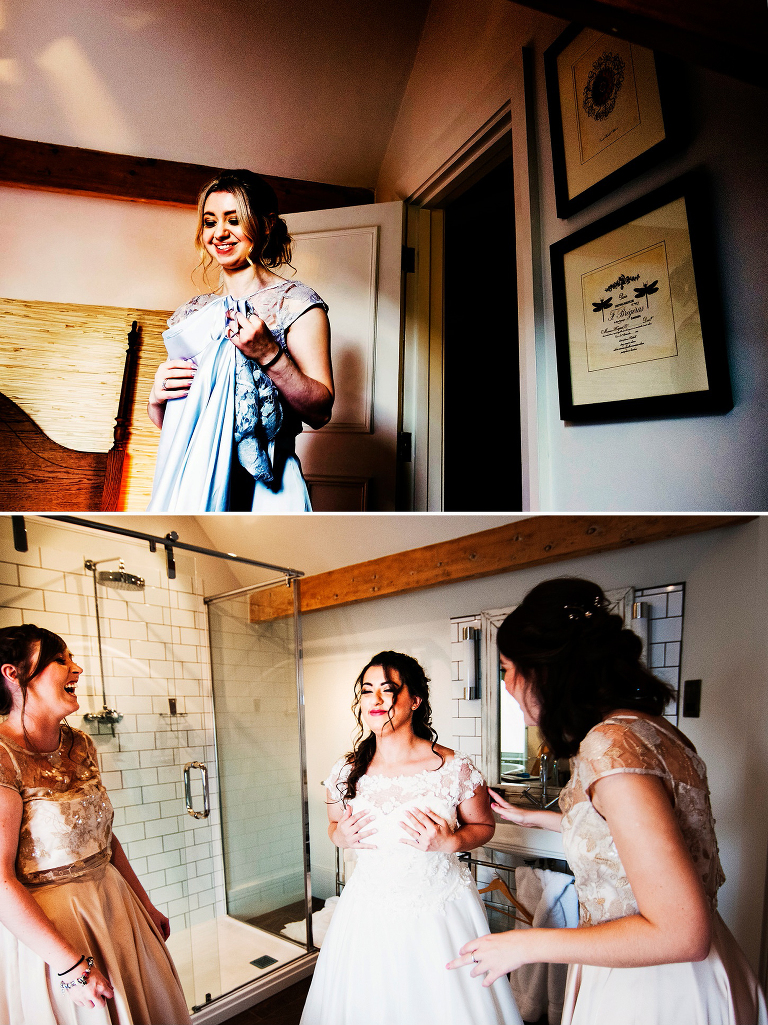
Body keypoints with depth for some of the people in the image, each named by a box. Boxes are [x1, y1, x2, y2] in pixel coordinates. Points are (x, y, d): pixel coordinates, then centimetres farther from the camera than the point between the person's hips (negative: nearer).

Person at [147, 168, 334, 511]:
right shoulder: (191, 313, 14)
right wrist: (157, 396, -5)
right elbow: (165, 421, 17)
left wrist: (268, 354, -21)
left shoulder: (296, 302, -2)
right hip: (187, 482, 5)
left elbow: (320, 412, -10)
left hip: (261, 487, -4)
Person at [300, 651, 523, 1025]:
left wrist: (450, 842, -18)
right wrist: (343, 836, -10)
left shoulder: (453, 768, -14)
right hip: (369, 913, 2)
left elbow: (484, 827, 1)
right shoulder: (344, 772, -5)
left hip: (440, 910, -2)